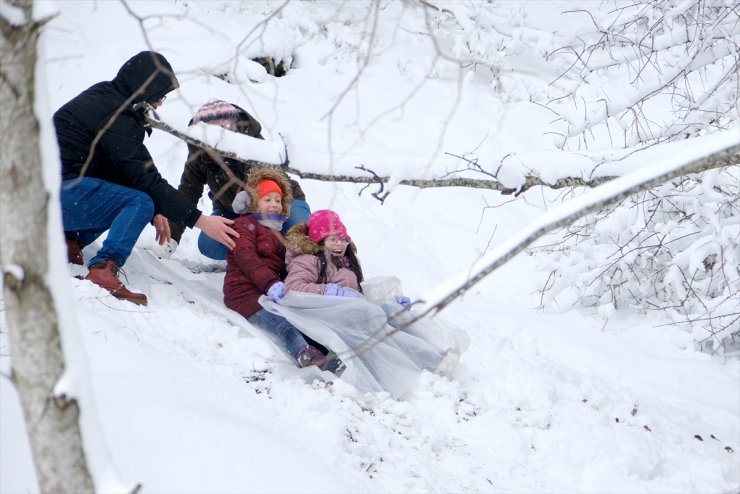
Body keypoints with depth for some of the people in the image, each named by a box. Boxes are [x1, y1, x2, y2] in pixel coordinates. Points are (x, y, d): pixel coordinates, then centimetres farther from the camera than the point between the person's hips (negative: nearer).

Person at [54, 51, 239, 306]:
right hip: (61, 192, -10)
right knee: (139, 203, -19)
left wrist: (154, 211, 8)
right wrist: (199, 220, -19)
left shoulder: (104, 97, 13)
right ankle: (102, 271, -33)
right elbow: (144, 177, -20)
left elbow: (127, 170, 16)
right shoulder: (114, 117, -17)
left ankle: (69, 239, 8)